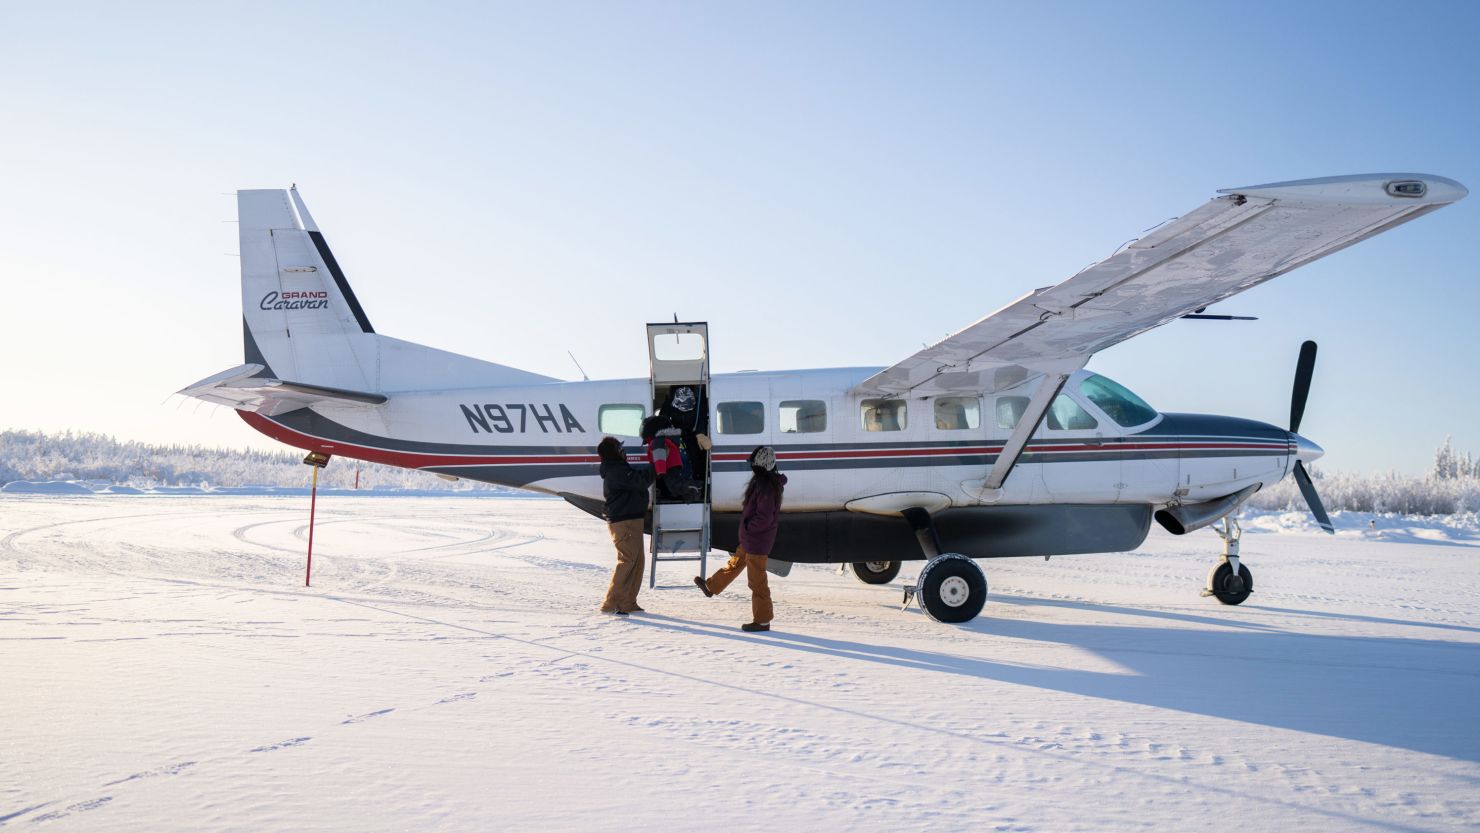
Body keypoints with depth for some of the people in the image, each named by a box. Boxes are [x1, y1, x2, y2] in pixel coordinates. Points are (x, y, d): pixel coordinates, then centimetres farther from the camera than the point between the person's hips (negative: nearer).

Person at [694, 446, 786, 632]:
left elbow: (765, 518, -29)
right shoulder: (764, 481, 6)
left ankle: (762, 620, 10)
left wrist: (748, 527, -15)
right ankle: (711, 586, 49)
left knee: (757, 579, 0)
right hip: (751, 539, 10)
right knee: (735, 564, 29)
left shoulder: (766, 487, -26)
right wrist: (748, 527, 13)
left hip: (757, 541, -10)